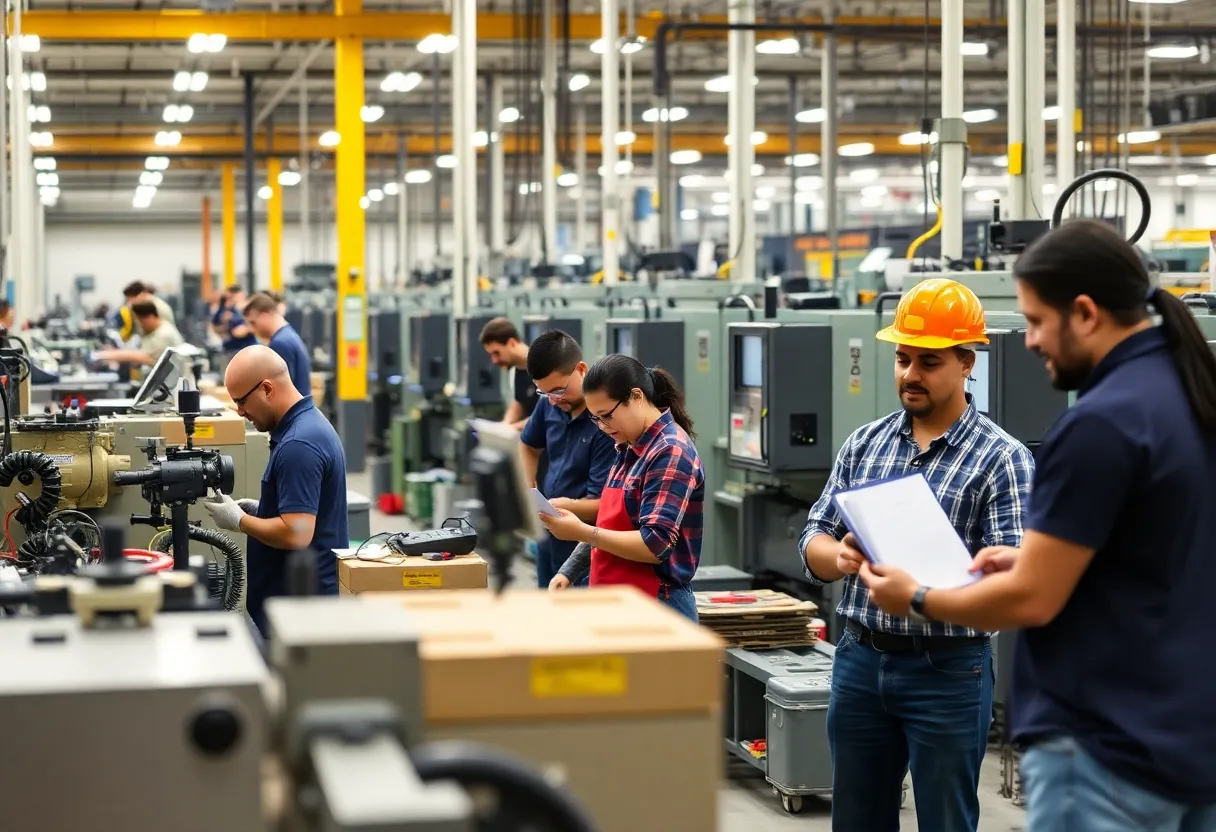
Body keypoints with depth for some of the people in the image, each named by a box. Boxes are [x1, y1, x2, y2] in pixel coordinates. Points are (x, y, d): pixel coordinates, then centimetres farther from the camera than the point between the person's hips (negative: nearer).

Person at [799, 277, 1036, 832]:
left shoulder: (1002, 458, -7)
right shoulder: (864, 443, 8)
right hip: (860, 660, 5)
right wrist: (840, 557, -18)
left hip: (947, 670, -5)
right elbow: (813, 542, 6)